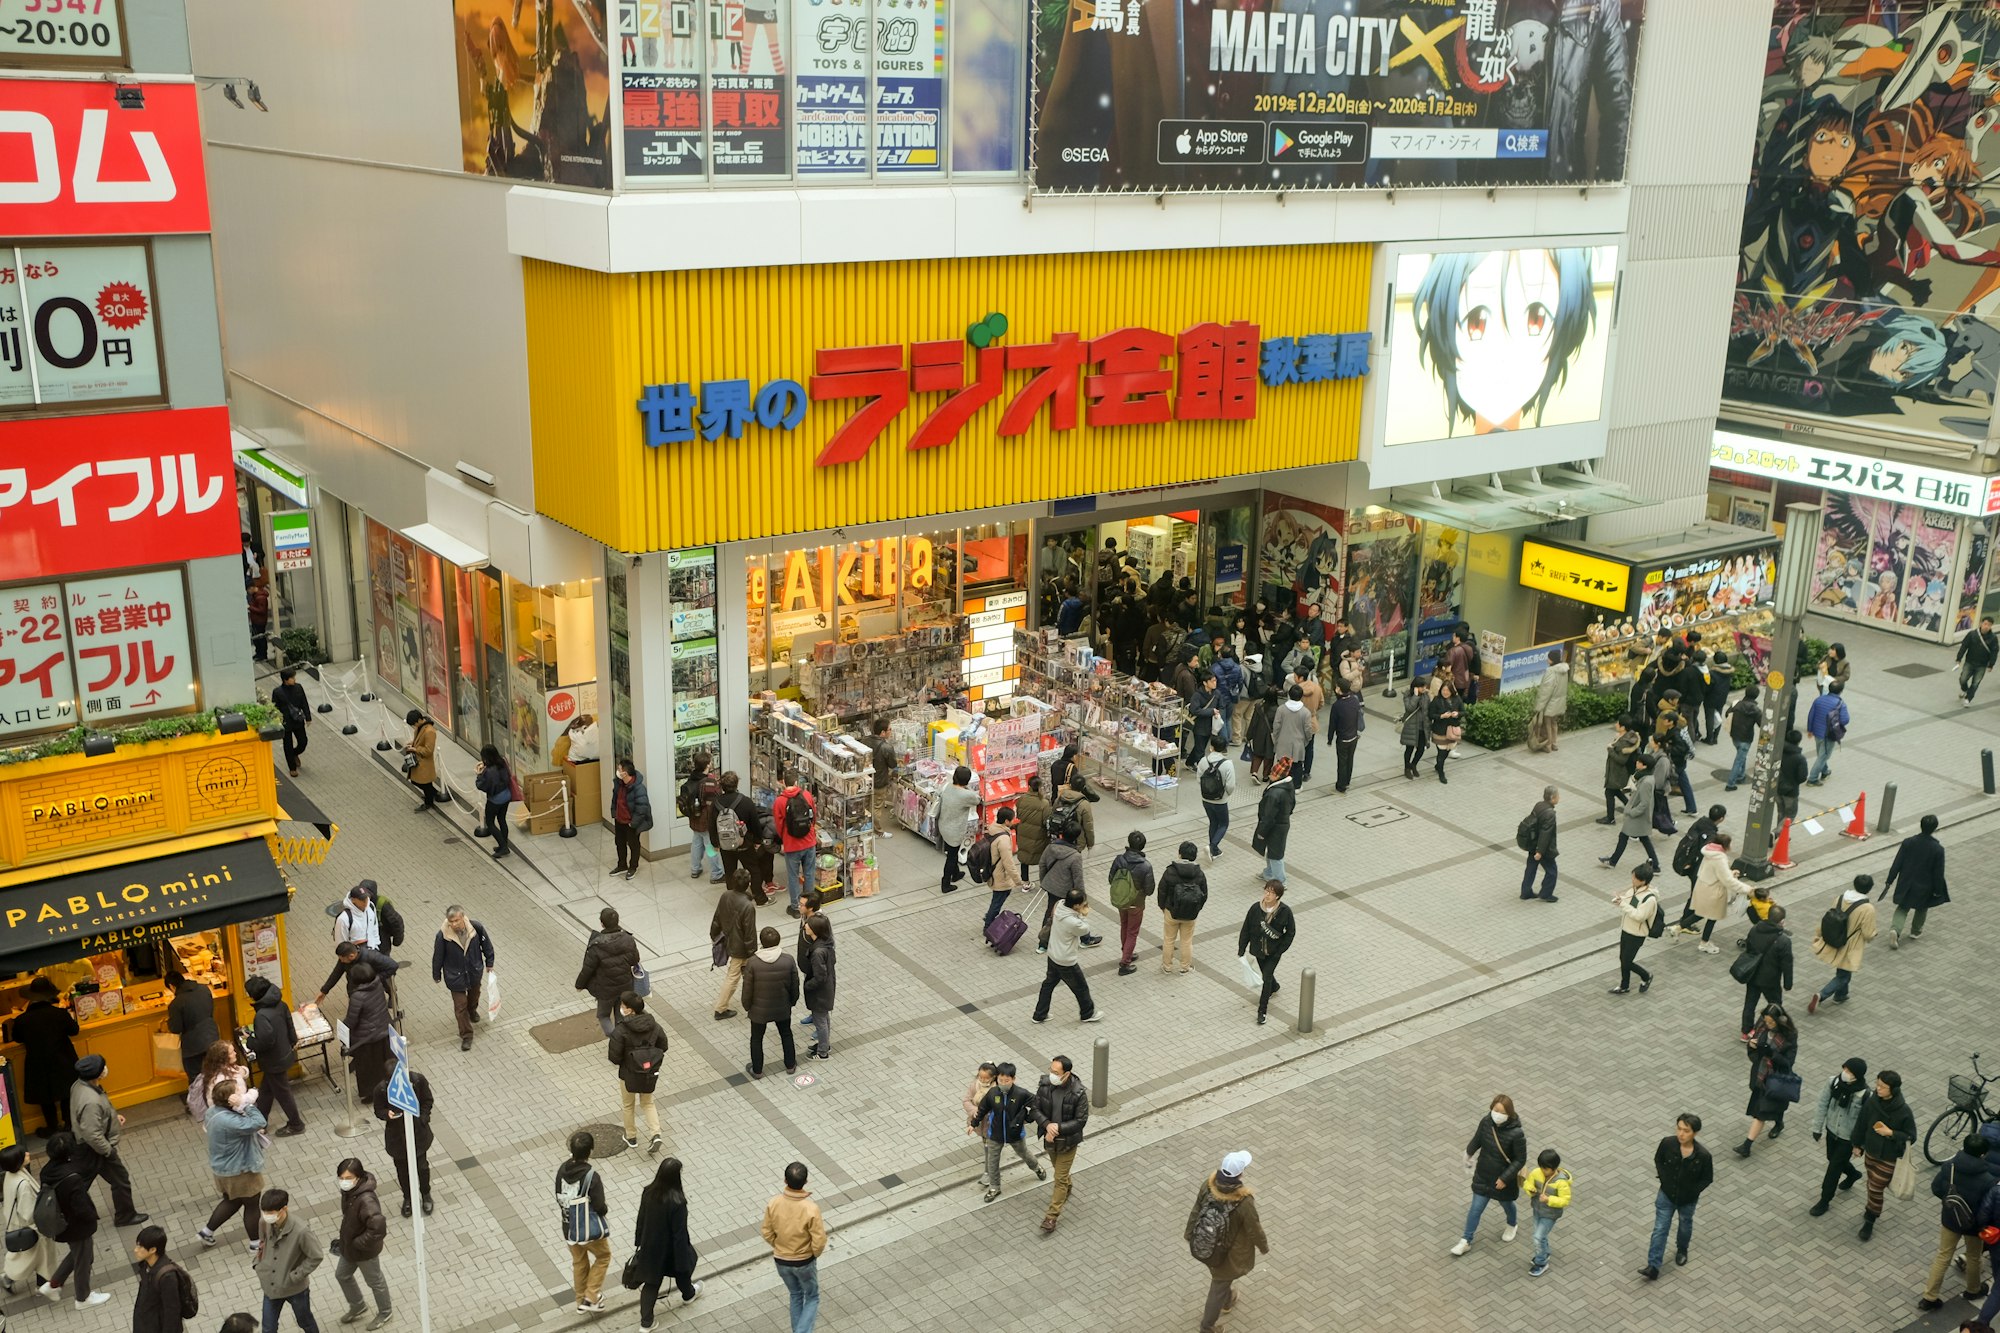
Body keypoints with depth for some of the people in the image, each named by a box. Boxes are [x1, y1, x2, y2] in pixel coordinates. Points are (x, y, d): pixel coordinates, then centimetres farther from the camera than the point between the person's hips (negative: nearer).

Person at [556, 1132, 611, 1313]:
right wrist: (605, 1212, 2)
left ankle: (581, 1301, 39)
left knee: (579, 1263, 25)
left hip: (569, 1227, 5)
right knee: (603, 1257, 21)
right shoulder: (591, 1176, -28)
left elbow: (559, 1200, 1)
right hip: (590, 1229, -5)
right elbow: (599, 1207, -20)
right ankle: (590, 1298, 18)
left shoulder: (562, 1170, -11)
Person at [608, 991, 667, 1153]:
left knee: (628, 1105, 22)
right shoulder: (653, 1025, -10)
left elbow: (614, 1057, -20)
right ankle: (655, 1134, 8)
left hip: (629, 1074, -3)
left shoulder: (620, 1031, -24)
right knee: (648, 1103, 24)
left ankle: (631, 1138, 38)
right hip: (650, 1073, 3)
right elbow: (663, 1047, 0)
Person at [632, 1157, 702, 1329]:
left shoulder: (648, 1192, -17)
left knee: (651, 1283, 20)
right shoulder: (677, 1201, -33)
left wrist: (639, 1242, 14)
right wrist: (683, 1260, -14)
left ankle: (646, 1322, 25)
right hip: (670, 1249, -4)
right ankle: (688, 1294, 57)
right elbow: (680, 1232, -25)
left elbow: (640, 1219, -2)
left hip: (650, 1246, 4)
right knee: (682, 1269, 29)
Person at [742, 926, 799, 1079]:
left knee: (756, 1039, 22)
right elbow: (795, 985, -7)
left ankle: (757, 1070, 38)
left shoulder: (752, 962, -26)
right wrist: (793, 1001, 12)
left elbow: (747, 989, -16)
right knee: (786, 1035, 27)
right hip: (782, 1008, 2)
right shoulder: (788, 960, -21)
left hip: (759, 1009, -2)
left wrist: (746, 1006, 3)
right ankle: (790, 1065, 42)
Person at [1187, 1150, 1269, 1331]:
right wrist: (1264, 1246, 2)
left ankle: (1227, 1302, 65)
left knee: (1221, 1278, 35)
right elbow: (1254, 1229, -20)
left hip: (1205, 1246, 5)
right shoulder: (1244, 1202, -38)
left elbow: (1195, 1212, -9)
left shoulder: (1208, 1185, -26)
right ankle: (1207, 1328, 38)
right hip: (1230, 1253, -5)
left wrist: (1189, 1234, 10)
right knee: (1220, 1285, 20)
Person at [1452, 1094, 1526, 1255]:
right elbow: (1477, 1140, 3)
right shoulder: (1486, 1122, -18)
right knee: (1476, 1208, 9)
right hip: (1483, 1175, 3)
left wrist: (1505, 1178, -22)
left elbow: (1521, 1160, -20)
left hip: (1504, 1179, -2)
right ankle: (1466, 1241, 24)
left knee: (1506, 1204, 26)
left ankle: (1512, 1224, 58)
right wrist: (1469, 1154, 20)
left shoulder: (1516, 1134, -31)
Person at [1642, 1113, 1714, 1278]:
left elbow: (1707, 1178, -11)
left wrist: (1692, 1192, -14)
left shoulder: (1703, 1155, -27)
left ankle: (1682, 1250, 54)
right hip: (1666, 1195, 1)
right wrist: (1664, 1179, -8)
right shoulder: (1667, 1143, -21)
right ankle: (1653, 1266, 5)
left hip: (1688, 1200, -1)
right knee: (1659, 1229, 2)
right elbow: (1658, 1160, -1)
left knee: (1685, 1226, 26)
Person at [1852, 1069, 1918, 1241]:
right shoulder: (1871, 1101, -15)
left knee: (1875, 1189, 5)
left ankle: (1869, 1222, 25)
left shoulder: (1903, 1111, -26)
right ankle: (1871, 1207, 49)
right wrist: (1858, 1145, 10)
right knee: (1871, 1183, 23)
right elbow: (1861, 1123, 1)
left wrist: (1890, 1133, -28)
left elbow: (1911, 1137, -14)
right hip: (1870, 1151, 4)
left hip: (1888, 1158, -4)